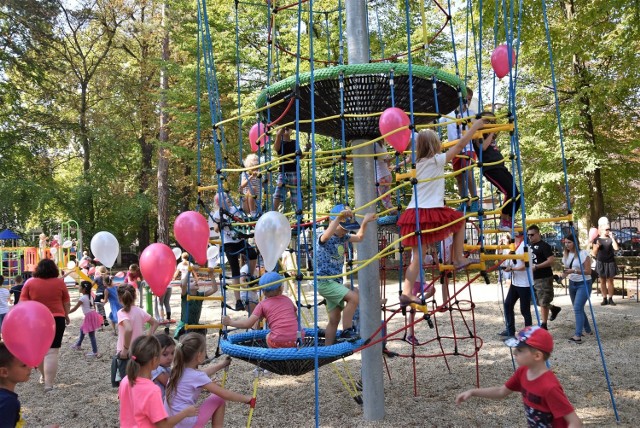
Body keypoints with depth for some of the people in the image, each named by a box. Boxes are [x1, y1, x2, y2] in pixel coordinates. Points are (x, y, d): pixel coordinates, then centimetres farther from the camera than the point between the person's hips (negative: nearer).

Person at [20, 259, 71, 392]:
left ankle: (44, 376, 37)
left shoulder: (30, 282, 0)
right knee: (52, 352, -4)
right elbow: (67, 303, 6)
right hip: (56, 320, -2)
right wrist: (66, 316, 20)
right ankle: (49, 385, -9)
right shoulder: (60, 282, -1)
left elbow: (23, 303, -2)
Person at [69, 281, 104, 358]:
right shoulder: (90, 296, 11)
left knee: (91, 335, -3)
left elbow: (74, 308, -11)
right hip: (93, 314, 9)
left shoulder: (82, 298, -13)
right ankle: (78, 345, 44)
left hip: (89, 317, -9)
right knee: (82, 329, 27)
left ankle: (95, 353, -1)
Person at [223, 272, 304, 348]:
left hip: (279, 342, -3)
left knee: (268, 337, 30)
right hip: (297, 339, 3)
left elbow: (248, 324, 2)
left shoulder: (262, 305, 9)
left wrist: (230, 322, 16)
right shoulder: (287, 300, 20)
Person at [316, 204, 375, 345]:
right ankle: (347, 330, -10)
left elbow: (359, 237, 24)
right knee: (353, 297, -23)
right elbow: (327, 235, -40)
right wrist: (339, 217, -47)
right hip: (325, 281, -8)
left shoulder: (343, 237, 9)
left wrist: (365, 222, 12)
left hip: (336, 281, 8)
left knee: (334, 319, 9)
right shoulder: (324, 238, -15)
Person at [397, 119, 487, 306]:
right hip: (432, 212, -5)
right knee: (459, 221, 24)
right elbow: (461, 144, 6)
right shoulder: (437, 160, 1)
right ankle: (458, 259, 21)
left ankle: (406, 292, -3)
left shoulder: (417, 164, 15)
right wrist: (475, 127, 17)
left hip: (414, 213, 5)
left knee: (418, 256, 5)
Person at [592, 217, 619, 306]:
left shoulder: (612, 238, 3)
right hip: (600, 262, 0)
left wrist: (612, 238, -15)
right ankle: (604, 299, 8)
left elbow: (616, 248, -12)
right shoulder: (597, 239, 2)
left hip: (610, 262, 0)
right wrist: (597, 246, -16)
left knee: (610, 281, 2)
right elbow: (594, 253, 4)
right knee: (602, 281, 3)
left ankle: (610, 299, 7)